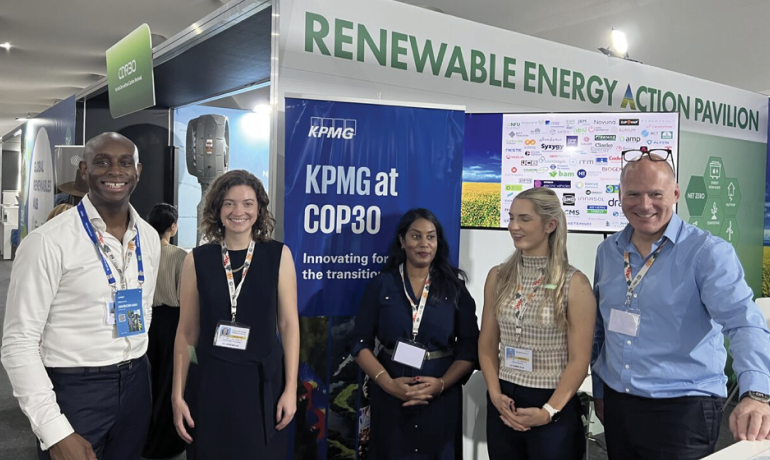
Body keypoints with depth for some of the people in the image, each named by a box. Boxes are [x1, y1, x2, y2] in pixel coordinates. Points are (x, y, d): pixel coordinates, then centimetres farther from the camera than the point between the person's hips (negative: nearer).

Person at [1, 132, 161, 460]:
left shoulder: (149, 238, 3)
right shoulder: (47, 242, -14)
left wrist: (132, 368, 15)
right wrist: (54, 430, -18)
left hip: (135, 384, 6)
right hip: (74, 389, -5)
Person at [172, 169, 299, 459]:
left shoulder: (278, 255, -2)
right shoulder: (197, 260, 0)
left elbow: (289, 324, -2)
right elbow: (187, 332, 3)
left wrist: (291, 389, -5)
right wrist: (177, 395, 1)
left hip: (263, 382, 0)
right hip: (210, 382, 1)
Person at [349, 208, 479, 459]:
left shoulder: (455, 288, 2)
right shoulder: (381, 285, 1)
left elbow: (469, 348, -2)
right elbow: (360, 342, -2)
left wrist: (441, 384, -17)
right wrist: (388, 382, -16)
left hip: (442, 397, 0)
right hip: (391, 396, 0)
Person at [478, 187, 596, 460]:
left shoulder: (574, 284, -9)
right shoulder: (498, 277, 3)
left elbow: (579, 361, -9)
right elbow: (487, 346, 6)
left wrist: (548, 412, -14)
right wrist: (495, 395, -6)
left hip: (554, 410, -3)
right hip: (503, 405, 4)